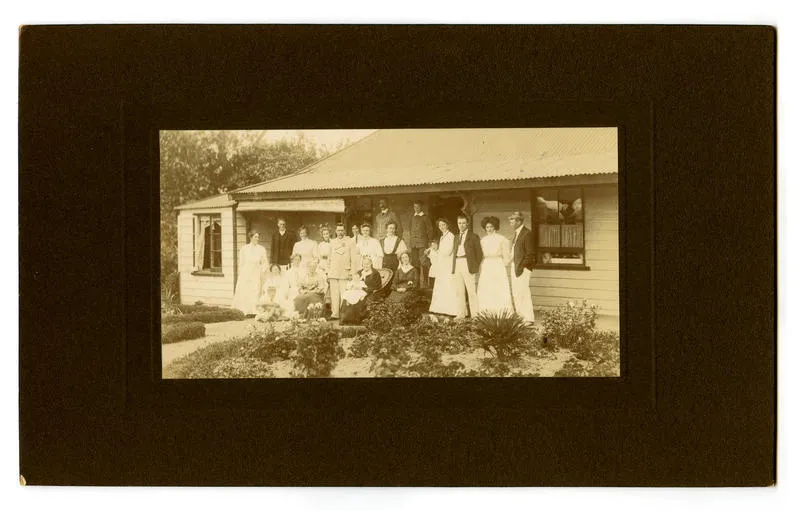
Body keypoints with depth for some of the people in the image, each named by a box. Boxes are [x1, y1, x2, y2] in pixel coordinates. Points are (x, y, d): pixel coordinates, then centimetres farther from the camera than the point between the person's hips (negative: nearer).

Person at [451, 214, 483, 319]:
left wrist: (476, 266, -5)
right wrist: (453, 266, 9)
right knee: (459, 291, 7)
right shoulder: (456, 237, 19)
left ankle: (475, 314, -3)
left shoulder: (473, 237, 1)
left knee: (471, 290, -6)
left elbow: (479, 253, 1)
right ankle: (461, 313, 12)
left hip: (468, 265, -6)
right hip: (457, 264, 6)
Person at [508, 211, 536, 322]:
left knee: (523, 293, -8)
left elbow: (531, 253, -15)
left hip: (522, 268, -10)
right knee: (515, 293, 12)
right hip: (515, 267, 10)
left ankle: (528, 318, -4)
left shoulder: (527, 233, -12)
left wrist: (522, 267, -17)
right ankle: (520, 316, 19)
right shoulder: (517, 233, 16)